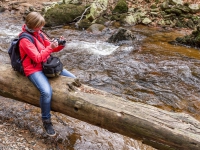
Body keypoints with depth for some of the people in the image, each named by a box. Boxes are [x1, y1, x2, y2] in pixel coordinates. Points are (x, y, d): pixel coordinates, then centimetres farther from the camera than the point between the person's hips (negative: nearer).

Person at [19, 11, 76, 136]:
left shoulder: (39, 33, 6)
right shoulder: (25, 40, -16)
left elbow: (51, 49, 10)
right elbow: (37, 58, -22)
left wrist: (60, 45, -11)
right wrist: (50, 47, -26)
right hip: (34, 69, -8)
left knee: (73, 79, 3)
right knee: (47, 92, -33)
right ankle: (46, 121, -11)